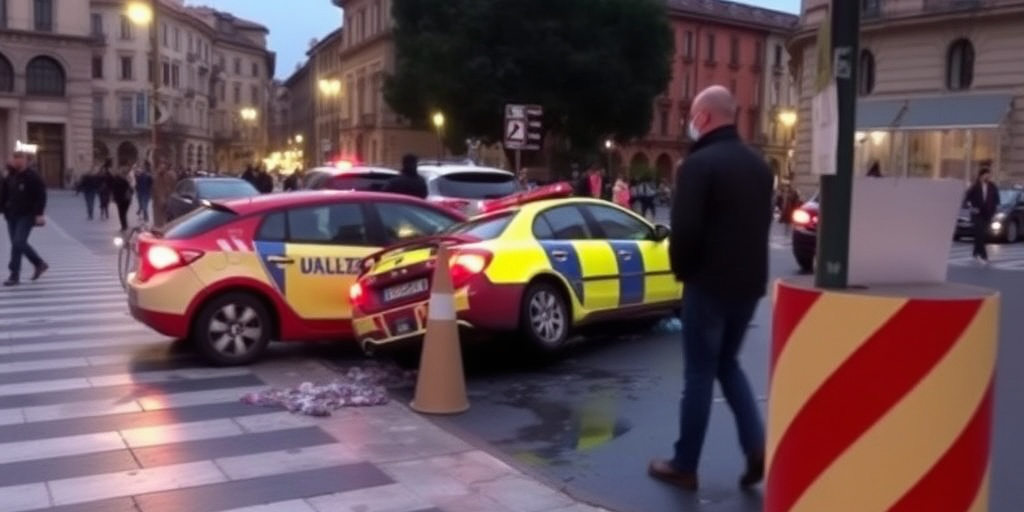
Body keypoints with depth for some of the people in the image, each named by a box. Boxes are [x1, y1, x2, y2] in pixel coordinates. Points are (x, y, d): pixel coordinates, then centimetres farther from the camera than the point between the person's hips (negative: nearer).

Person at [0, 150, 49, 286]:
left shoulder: (32, 176, -10)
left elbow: (41, 196, -12)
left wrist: (39, 214, -17)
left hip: (27, 215, -7)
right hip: (12, 215, 7)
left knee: (18, 243, -12)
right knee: (19, 244, 11)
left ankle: (14, 275, -6)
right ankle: (39, 264, 29)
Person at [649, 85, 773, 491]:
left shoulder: (700, 164, -15)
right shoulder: (758, 165, 10)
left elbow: (684, 229, -19)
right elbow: (764, 222, 15)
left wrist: (682, 270, -2)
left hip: (710, 282, -7)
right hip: (750, 281, 7)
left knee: (699, 373, 2)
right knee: (727, 363, 20)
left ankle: (683, 466, 12)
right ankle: (757, 445, 8)